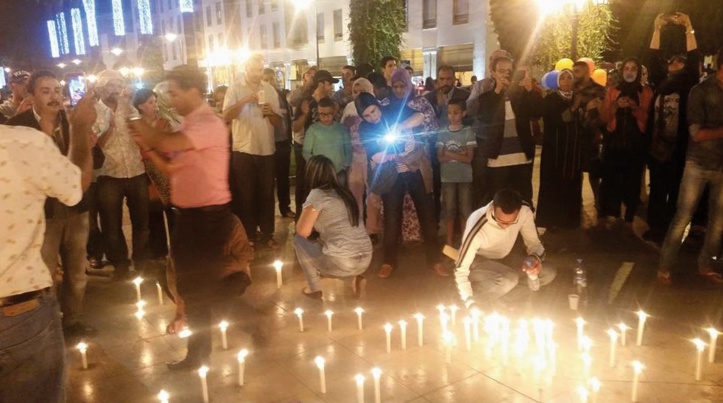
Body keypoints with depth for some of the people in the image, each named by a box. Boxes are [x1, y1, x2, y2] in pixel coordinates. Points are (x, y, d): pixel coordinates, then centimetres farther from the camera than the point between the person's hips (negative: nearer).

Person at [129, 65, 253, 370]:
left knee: (203, 286, 2)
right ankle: (199, 351, 33)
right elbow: (172, 167, 13)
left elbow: (168, 143, -30)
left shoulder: (208, 123, -17)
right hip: (189, 214, 10)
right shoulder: (188, 125, 13)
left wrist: (144, 128, -10)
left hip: (209, 216, -10)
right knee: (189, 283, 17)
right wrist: (146, 144, 0)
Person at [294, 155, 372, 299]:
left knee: (299, 240, 13)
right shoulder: (344, 192, 15)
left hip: (342, 263, -7)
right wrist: (316, 227, 27)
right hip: (366, 259, 7)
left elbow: (303, 231, -6)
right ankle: (356, 277, 14)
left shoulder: (316, 194, -7)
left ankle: (314, 289, 16)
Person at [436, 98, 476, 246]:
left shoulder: (468, 132, -3)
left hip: (465, 177, -1)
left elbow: (468, 158, -8)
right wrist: (459, 155, -14)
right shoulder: (442, 133, 2)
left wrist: (449, 154, -12)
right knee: (449, 209, 8)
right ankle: (449, 240, 18)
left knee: (465, 209, 5)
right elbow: (440, 158, -3)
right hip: (448, 177, 1)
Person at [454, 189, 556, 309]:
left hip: (505, 255, 5)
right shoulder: (477, 228, -36)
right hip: (480, 260, -5)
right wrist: (471, 305, -41)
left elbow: (534, 242, -9)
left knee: (549, 273, -11)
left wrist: (536, 258, -33)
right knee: (509, 281, -33)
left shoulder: (525, 212, -25)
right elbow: (461, 271, -30)